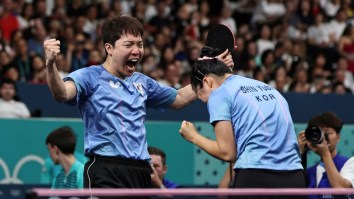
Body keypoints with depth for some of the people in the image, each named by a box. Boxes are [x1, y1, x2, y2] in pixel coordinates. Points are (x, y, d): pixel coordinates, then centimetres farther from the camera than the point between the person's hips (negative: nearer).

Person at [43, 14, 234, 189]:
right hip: (106, 172, -7)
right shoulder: (91, 76, -2)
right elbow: (63, 93, -22)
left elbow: (179, 98, 34)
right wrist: (50, 64, -41)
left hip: (141, 172, 7)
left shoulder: (142, 82, 19)